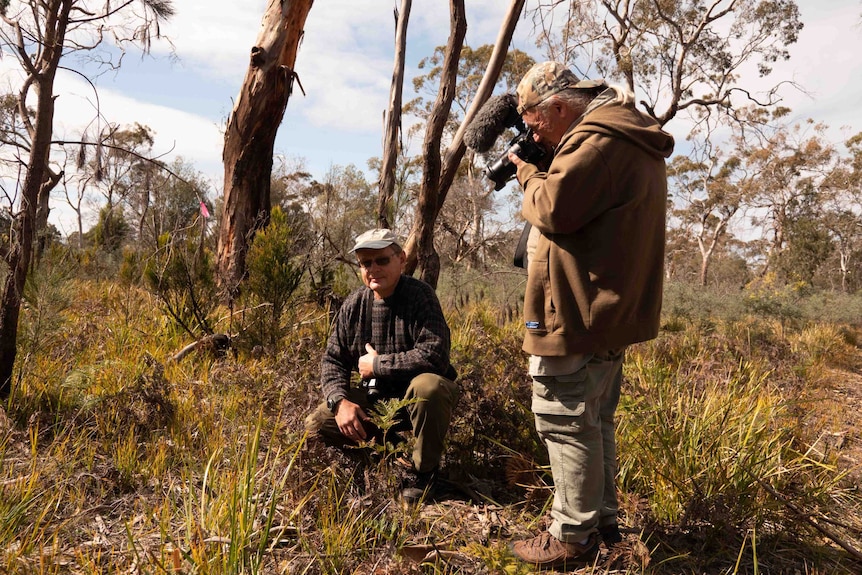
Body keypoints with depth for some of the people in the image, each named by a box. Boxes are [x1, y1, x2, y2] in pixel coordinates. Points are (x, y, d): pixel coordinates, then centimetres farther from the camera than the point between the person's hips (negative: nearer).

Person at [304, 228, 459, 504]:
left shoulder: (420, 295, -19)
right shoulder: (353, 305, -2)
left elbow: (434, 355, -31)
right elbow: (332, 360, 1)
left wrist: (377, 364, -21)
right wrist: (340, 401, -18)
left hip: (418, 396, -5)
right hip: (375, 397, 5)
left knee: (429, 386, -38)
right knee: (316, 425, -11)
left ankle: (423, 471, -11)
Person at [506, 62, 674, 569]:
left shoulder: (595, 138, -15)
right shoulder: (631, 137, 19)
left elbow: (554, 209, -21)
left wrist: (528, 173, -3)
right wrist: (539, 170, 11)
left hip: (579, 312, -11)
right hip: (612, 310, 11)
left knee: (566, 421, -1)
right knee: (595, 420, 19)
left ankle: (574, 536, 10)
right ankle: (603, 520, 31)